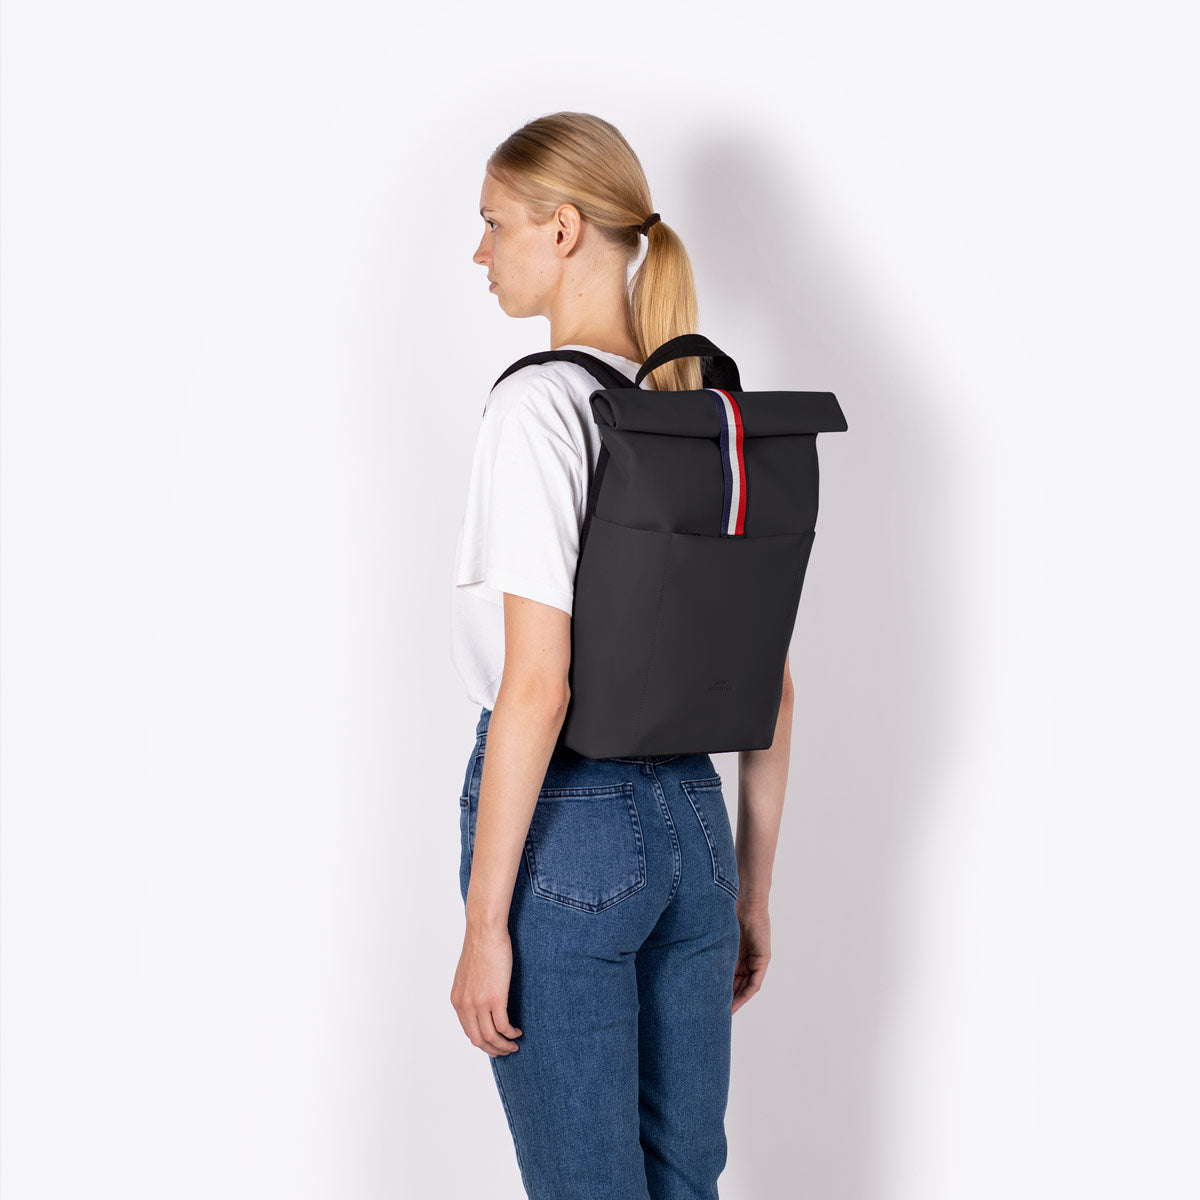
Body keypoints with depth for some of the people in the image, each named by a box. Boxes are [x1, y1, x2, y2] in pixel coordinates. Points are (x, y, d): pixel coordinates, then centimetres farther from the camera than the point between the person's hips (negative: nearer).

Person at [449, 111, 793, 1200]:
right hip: (691, 818, 7)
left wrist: (485, 922, -14)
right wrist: (752, 891, 17)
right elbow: (774, 685, 9)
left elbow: (536, 688, -19)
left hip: (566, 822, -7)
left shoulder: (539, 406, -13)